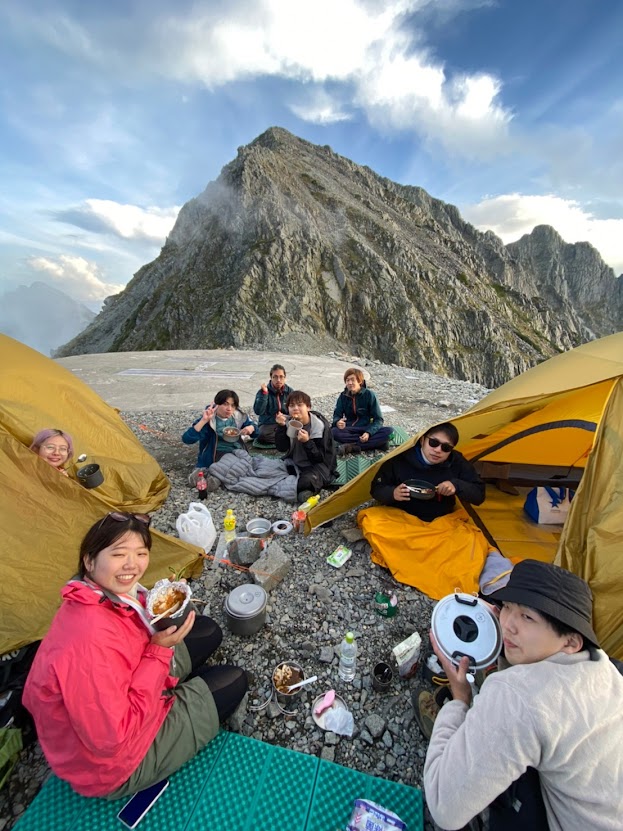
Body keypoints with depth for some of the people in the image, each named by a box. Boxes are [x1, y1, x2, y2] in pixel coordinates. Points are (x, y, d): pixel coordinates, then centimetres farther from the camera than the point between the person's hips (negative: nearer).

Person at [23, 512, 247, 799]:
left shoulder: (114, 593, -15)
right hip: (110, 759, -7)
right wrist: (160, 650, -31)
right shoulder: (91, 639, -41)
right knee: (234, 683, 0)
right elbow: (112, 738, -32)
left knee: (207, 631, 8)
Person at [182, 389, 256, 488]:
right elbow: (187, 439, -23)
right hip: (214, 456, -4)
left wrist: (251, 428, -9)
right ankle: (205, 472, -10)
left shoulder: (239, 416, -1)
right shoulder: (209, 419, -13)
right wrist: (204, 421, -33)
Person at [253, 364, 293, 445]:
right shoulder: (263, 391, -4)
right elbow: (258, 411, -17)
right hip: (267, 424, -1)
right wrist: (264, 393, -24)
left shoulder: (289, 391, 4)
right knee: (262, 435, -35)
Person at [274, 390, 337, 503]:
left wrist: (307, 442, -35)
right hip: (295, 463, 7)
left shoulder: (319, 425, -18)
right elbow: (281, 448, -12)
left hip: (318, 464, -6)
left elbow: (319, 458, -19)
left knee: (306, 481, -35)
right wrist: (281, 426, -24)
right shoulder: (289, 422, -4)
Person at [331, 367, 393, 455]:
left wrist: (369, 433, -29)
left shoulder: (369, 395, -8)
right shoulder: (343, 396, 0)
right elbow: (337, 415, 0)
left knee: (389, 431, -29)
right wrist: (338, 422, -27)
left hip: (367, 429, -1)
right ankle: (377, 443, -27)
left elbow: (378, 419, -9)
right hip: (349, 430, 1)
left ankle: (352, 447, -29)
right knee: (334, 432, -33)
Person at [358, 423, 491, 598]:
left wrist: (457, 486, -26)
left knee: (475, 543, -26)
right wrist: (392, 494, -33)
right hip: (401, 518, -1)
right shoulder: (401, 459, -18)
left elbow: (479, 495, -5)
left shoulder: (457, 463, -11)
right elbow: (376, 489, -10)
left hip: (443, 523, 1)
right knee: (371, 522, -30)